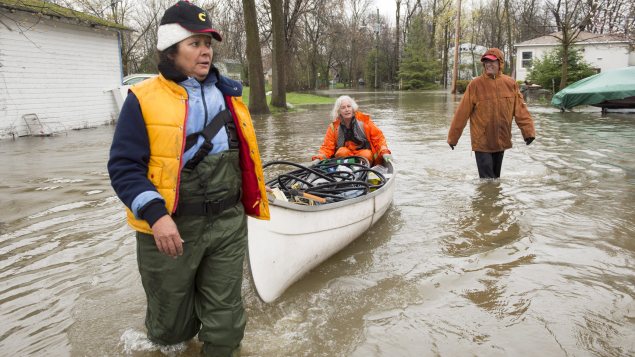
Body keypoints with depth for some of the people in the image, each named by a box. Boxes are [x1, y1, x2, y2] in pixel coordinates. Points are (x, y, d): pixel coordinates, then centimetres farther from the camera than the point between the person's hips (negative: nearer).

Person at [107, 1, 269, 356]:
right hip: (170, 228, -3)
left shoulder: (227, 95, 8)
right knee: (172, 327, 17)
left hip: (228, 224, 3)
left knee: (226, 320, 12)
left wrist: (250, 201, 18)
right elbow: (124, 166, -11)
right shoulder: (145, 99, -8)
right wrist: (155, 214, -24)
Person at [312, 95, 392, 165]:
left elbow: (378, 137, -1)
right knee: (342, 152, -30)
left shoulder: (364, 121, -4)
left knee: (367, 155, -32)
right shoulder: (333, 127, -2)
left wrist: (384, 152, -15)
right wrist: (318, 159, -21)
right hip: (343, 155, 1)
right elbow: (327, 147, -3)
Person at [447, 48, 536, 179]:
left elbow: (520, 109, 2)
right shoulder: (475, 84, -9)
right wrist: (453, 137, -6)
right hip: (482, 141, -3)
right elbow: (462, 112, -8)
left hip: (501, 140, 4)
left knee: (495, 175, 18)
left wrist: (528, 131, -7)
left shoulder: (510, 84, 1)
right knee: (487, 178, -3)